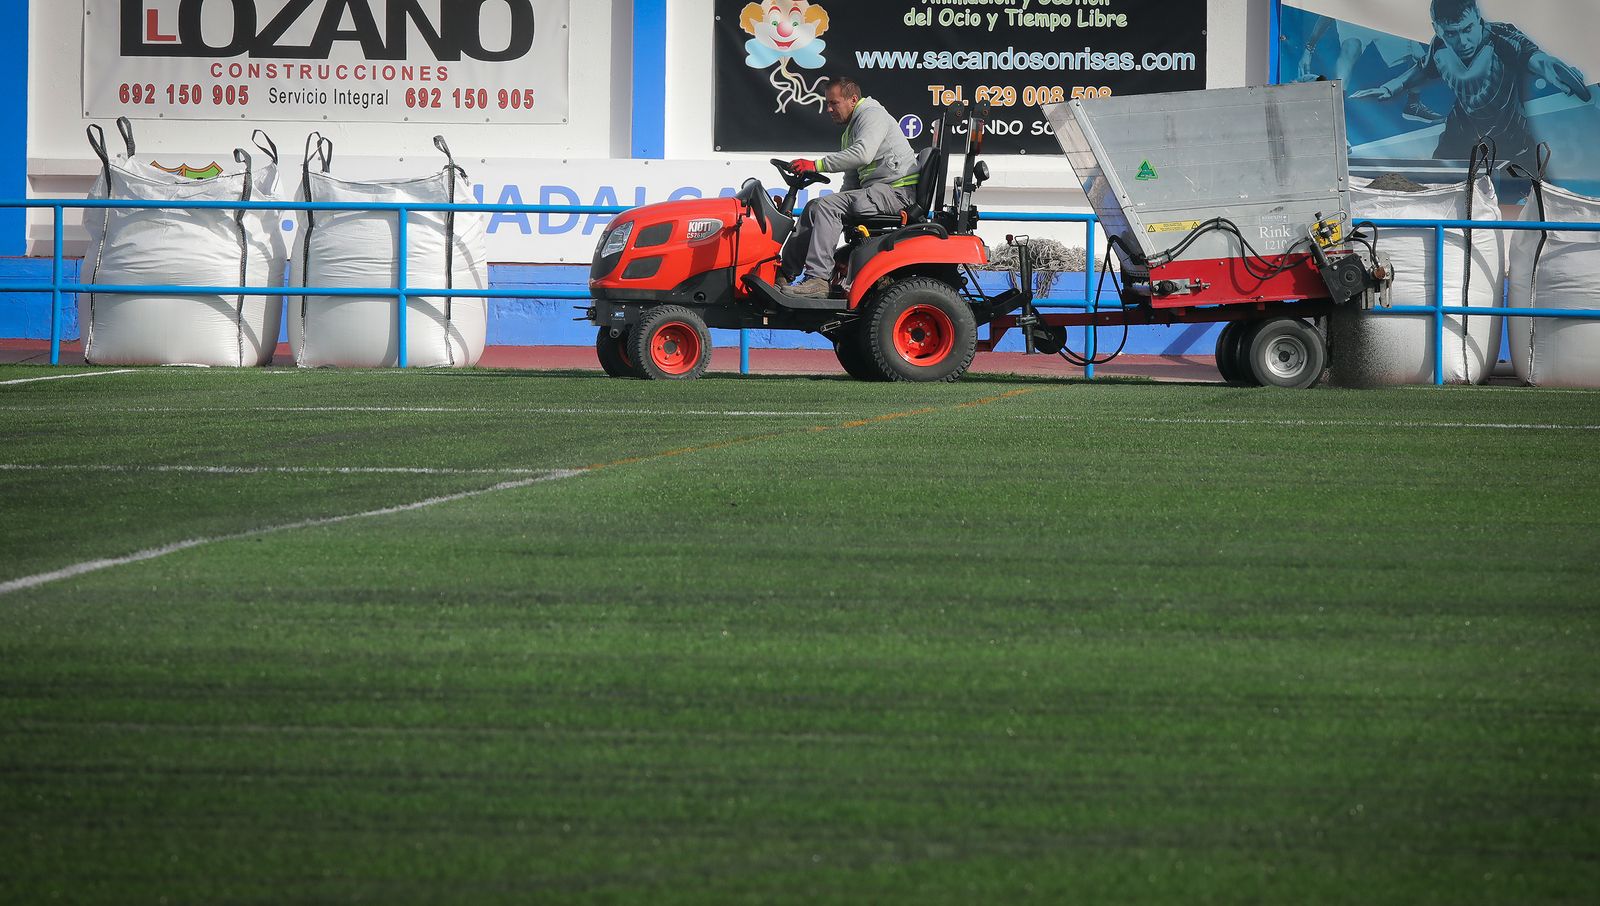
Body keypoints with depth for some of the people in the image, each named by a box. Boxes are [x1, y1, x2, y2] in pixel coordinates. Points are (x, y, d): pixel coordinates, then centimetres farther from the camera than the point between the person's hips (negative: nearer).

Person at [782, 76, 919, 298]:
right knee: (813, 207, 7)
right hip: (876, 191, 10)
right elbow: (851, 181, 26)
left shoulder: (872, 116, -7)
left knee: (826, 206, -23)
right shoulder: (850, 130, 25)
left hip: (897, 191, -10)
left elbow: (863, 154, -27)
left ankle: (818, 279, -31)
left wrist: (817, 165, -26)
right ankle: (785, 274, 3)